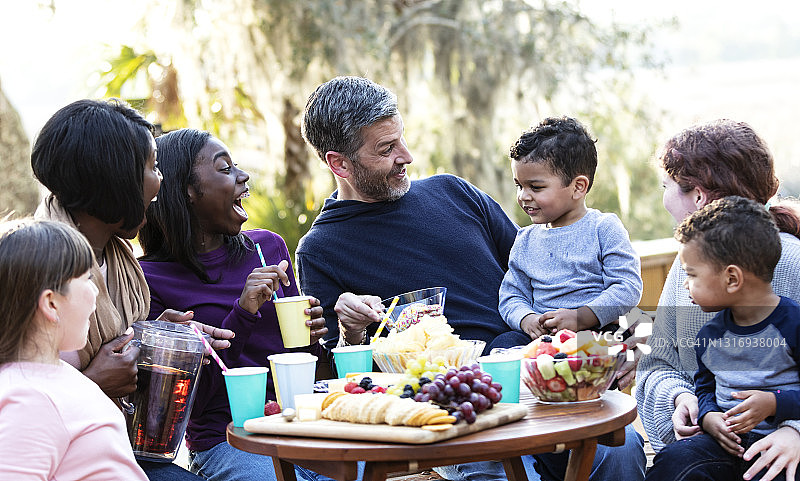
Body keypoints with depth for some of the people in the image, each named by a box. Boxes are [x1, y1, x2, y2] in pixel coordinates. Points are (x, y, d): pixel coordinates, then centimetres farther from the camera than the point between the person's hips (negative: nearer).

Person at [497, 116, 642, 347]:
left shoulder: (604, 228, 0)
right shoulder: (526, 240, 17)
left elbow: (628, 287, -7)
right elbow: (512, 295, 18)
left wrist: (580, 318, -20)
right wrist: (526, 319, -8)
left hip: (597, 330, -4)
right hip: (540, 335, 5)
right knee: (503, 343, -24)